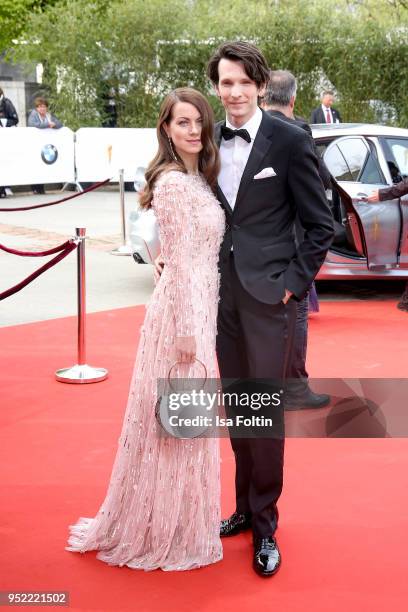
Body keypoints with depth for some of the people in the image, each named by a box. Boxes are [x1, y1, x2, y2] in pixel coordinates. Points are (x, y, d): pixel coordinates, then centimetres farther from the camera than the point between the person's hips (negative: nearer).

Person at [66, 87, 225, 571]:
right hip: (182, 312, -9)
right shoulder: (174, 182, -16)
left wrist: (199, 323, 16)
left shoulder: (196, 178, 13)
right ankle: (166, 533, 17)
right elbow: (180, 262, -19)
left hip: (199, 309, 9)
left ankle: (169, 524, 32)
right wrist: (186, 329, -19)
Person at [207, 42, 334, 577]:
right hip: (222, 289, 5)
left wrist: (293, 283, -10)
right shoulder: (210, 141, 6)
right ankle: (245, 507, 28)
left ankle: (264, 528, 12)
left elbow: (321, 226, -5)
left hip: (268, 292, -5)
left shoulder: (290, 141, -8)